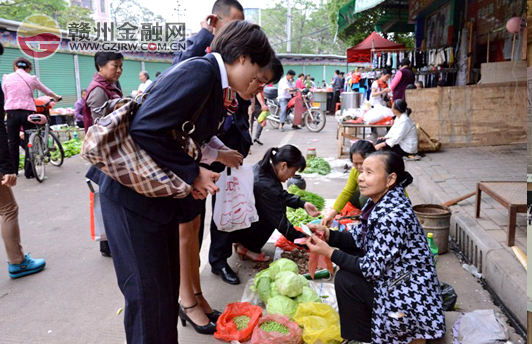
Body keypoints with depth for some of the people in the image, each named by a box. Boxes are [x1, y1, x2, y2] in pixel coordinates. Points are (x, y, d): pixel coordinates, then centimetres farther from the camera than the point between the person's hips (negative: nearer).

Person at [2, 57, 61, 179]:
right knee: (29, 142, 6)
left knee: (13, 142, 12)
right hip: (28, 111, -1)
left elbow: (5, 97, 10)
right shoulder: (32, 79, 2)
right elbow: (46, 91, 18)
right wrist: (56, 97, 38)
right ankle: (29, 172, 7)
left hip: (12, 113, 1)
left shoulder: (6, 78, 4)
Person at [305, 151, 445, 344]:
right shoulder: (380, 202, 0)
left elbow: (373, 269, -24)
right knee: (349, 257, 8)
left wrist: (329, 252, -20)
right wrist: (327, 234, -8)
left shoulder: (392, 216, -29)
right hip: (394, 277, 9)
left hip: (410, 296, -9)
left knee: (345, 280, -14)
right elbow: (358, 240, 7)